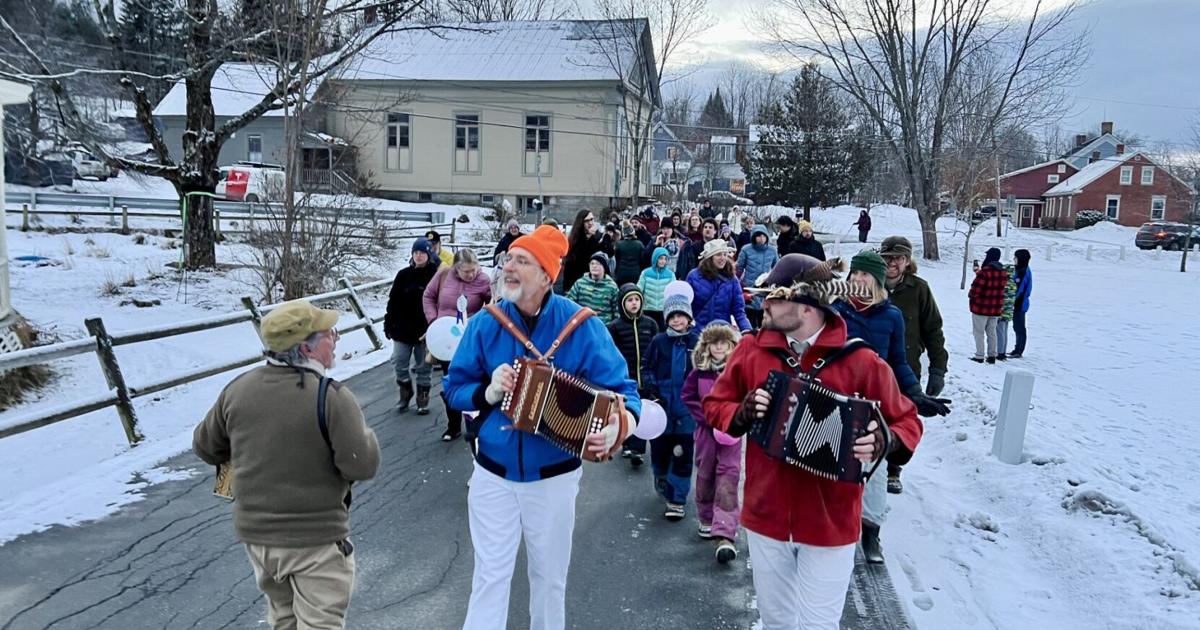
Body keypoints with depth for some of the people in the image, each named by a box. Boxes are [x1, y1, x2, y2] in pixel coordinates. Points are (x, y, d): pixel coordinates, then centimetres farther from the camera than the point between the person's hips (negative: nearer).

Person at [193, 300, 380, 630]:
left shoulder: (237, 389, -5)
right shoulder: (331, 396, -22)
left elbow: (205, 446, 9)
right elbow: (362, 466, -21)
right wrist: (364, 435, -2)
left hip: (255, 532, 6)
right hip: (316, 539, -5)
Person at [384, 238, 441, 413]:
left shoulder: (436, 275, -7)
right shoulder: (404, 275, 2)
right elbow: (393, 301, 6)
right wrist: (389, 324, 2)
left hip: (425, 330, -3)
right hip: (403, 328, 3)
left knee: (423, 366, 8)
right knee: (399, 363, 5)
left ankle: (423, 398, 23)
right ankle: (405, 392, 26)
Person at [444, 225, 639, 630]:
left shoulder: (581, 325, -14)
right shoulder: (486, 323, -8)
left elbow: (621, 388, -13)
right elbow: (454, 388, 0)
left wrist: (618, 425, -35)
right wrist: (488, 392, -21)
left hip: (554, 476, 0)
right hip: (493, 474, 1)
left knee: (549, 577, 18)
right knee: (490, 575, 8)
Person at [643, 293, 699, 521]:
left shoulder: (697, 342, -3)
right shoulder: (659, 341, -2)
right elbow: (647, 369, 5)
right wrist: (652, 389, -9)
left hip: (687, 409, -1)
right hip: (661, 406, 1)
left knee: (683, 455, 0)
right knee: (659, 449, 13)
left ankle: (677, 500, 10)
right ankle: (662, 480, 42)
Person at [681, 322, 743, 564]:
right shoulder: (699, 370, -1)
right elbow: (689, 396, 2)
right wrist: (708, 418, -9)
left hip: (731, 432, -2)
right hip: (706, 430, 2)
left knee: (728, 477, -9)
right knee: (704, 476, 13)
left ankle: (725, 535, -12)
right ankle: (707, 520, 34)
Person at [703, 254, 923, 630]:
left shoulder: (860, 362, -13)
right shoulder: (751, 350, -4)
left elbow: (908, 423, -4)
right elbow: (714, 405, 6)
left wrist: (883, 441, -26)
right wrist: (742, 413, -16)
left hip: (830, 524, -3)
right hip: (765, 517, 3)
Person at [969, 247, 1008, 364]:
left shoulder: (984, 272, -21)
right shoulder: (1003, 273, 4)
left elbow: (975, 290, -23)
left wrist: (970, 294, 3)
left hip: (981, 307, -7)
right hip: (996, 308, 7)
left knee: (979, 332, 4)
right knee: (991, 332, 16)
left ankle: (979, 356, 4)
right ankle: (992, 356, 20)